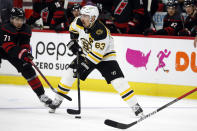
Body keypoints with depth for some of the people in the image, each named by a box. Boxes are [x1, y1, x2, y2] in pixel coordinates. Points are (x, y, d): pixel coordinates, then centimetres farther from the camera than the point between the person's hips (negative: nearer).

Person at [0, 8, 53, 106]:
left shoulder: (26, 30, -10)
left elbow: (25, 45, -8)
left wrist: (27, 52, -30)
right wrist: (21, 53, -47)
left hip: (16, 52, 5)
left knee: (27, 69, -5)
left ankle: (41, 94, -1)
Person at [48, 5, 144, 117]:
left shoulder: (101, 33, -35)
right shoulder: (79, 22, -16)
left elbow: (97, 55, -32)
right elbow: (73, 29, 10)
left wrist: (85, 64, -33)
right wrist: (73, 41, -1)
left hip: (104, 56, -6)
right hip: (86, 54, 6)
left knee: (118, 81, -18)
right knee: (70, 73, -5)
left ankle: (135, 106, -12)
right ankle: (58, 100, 9)